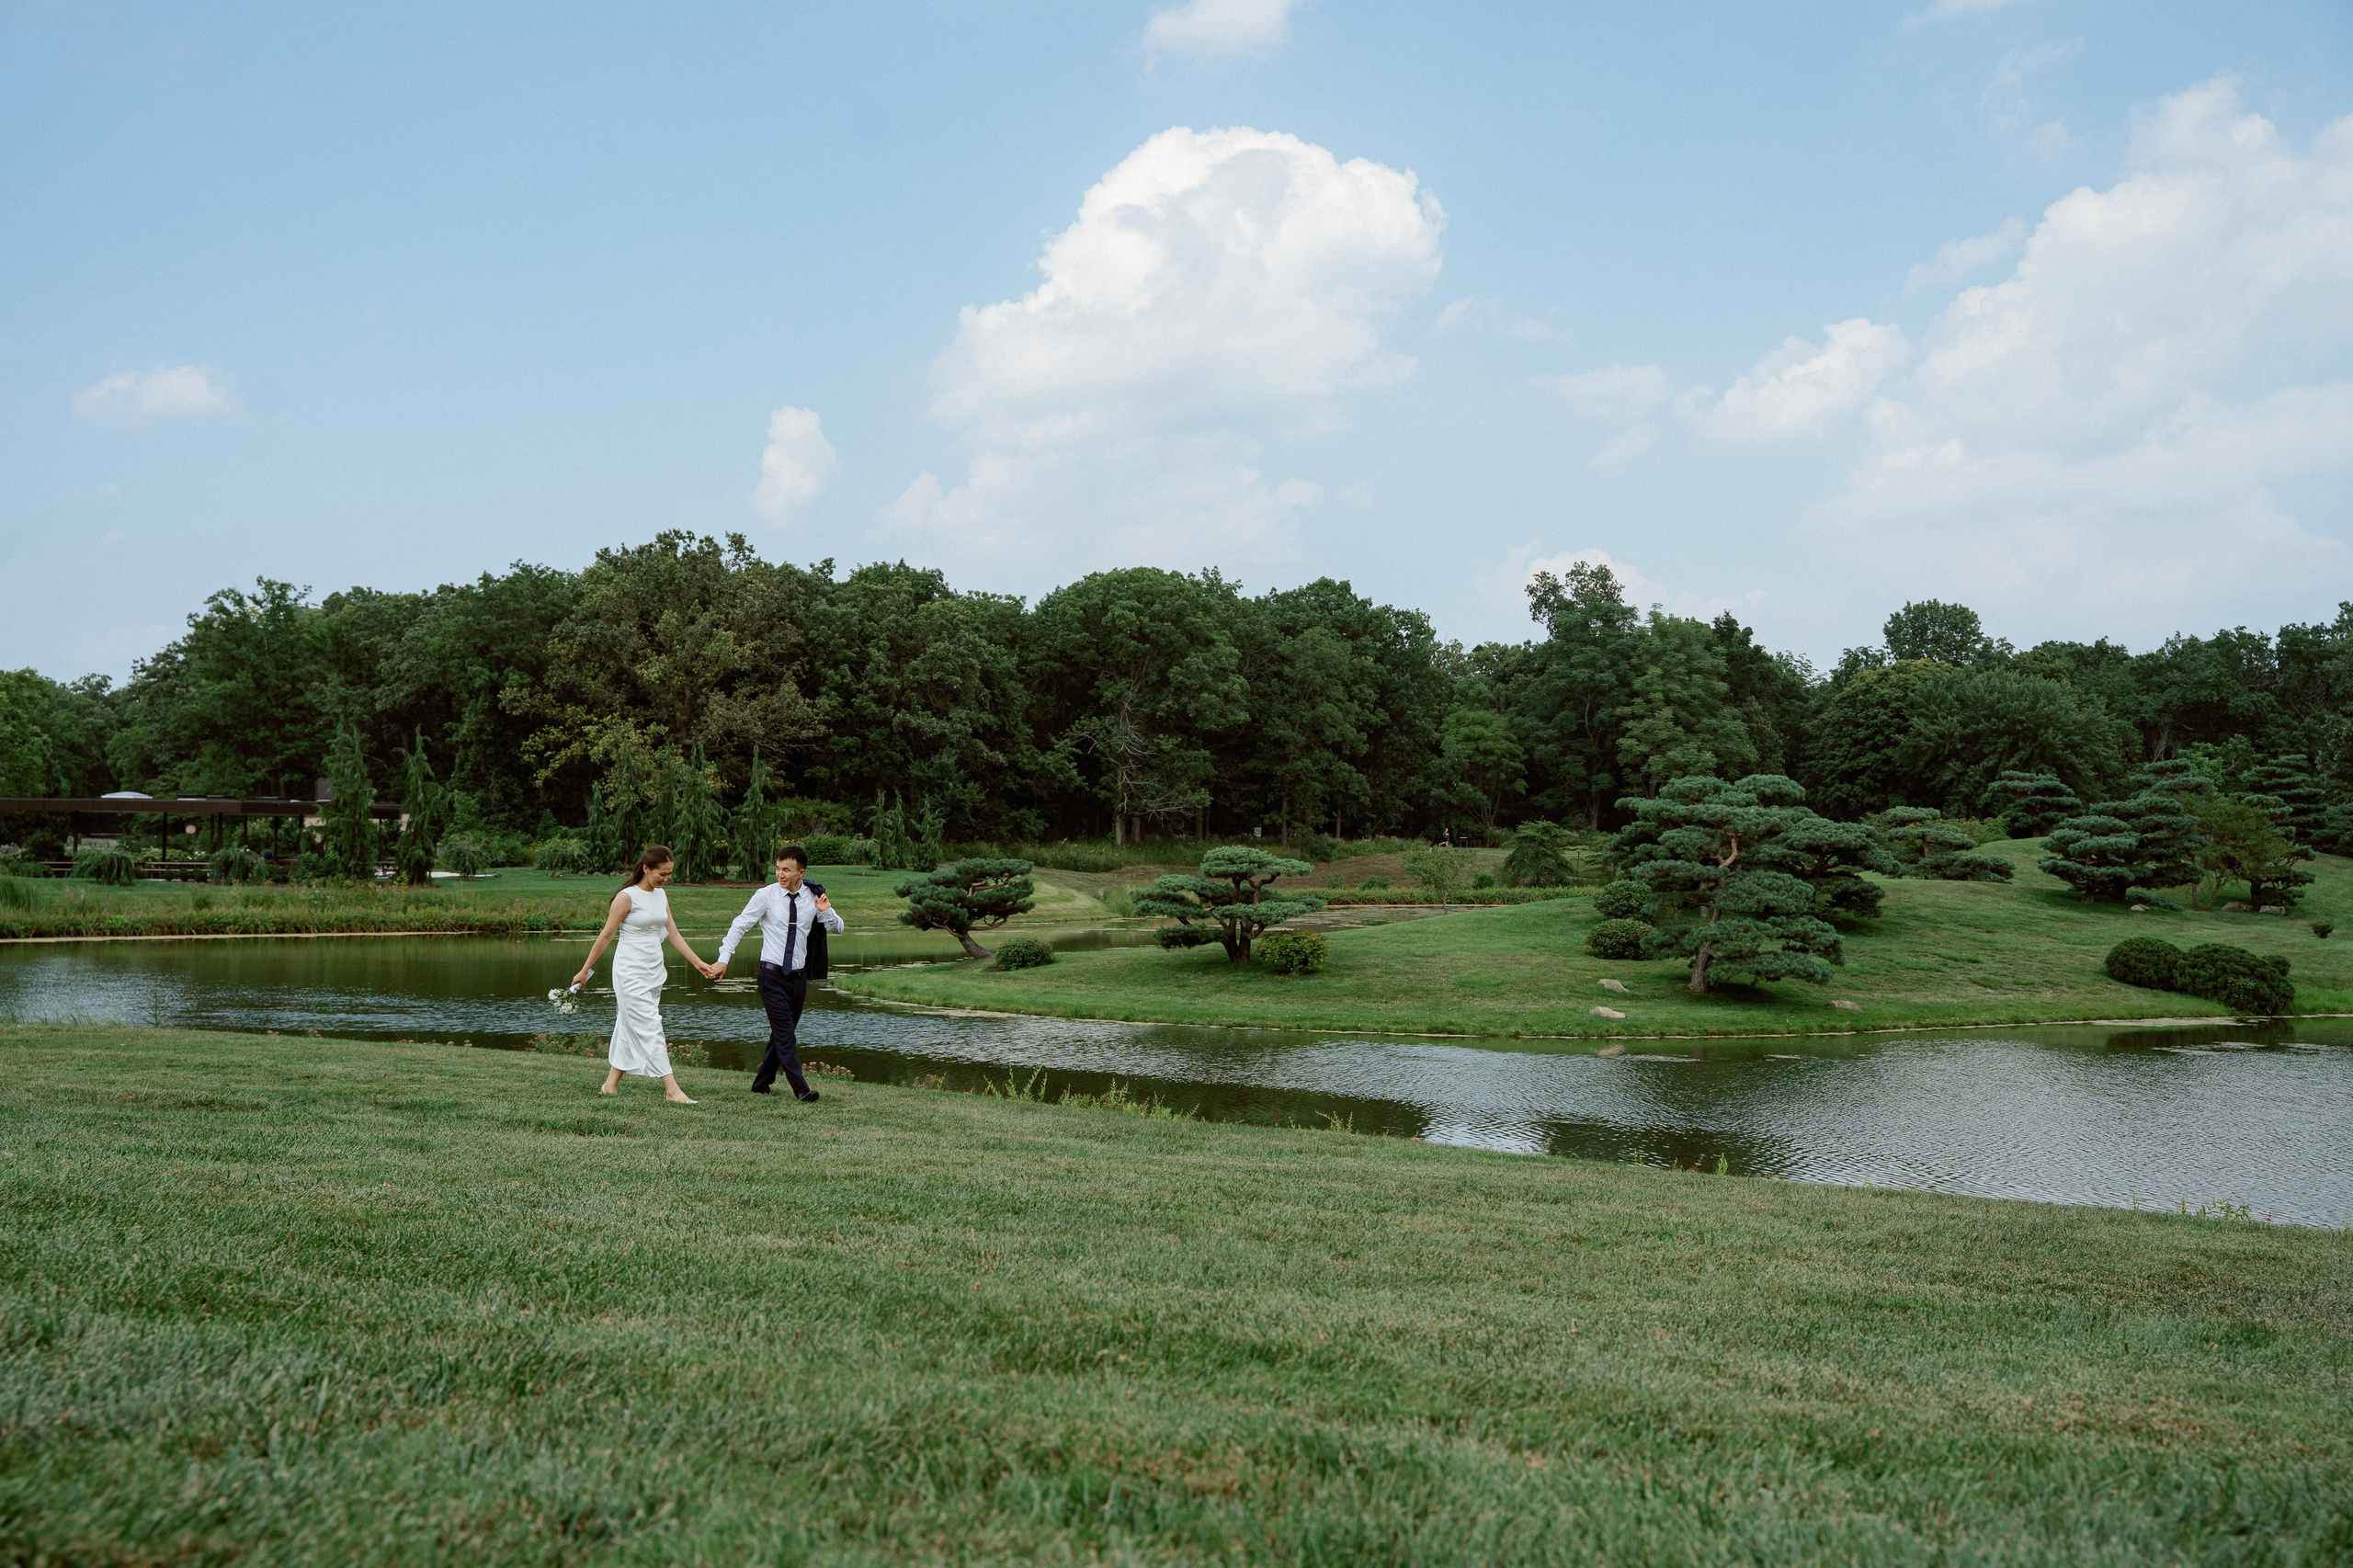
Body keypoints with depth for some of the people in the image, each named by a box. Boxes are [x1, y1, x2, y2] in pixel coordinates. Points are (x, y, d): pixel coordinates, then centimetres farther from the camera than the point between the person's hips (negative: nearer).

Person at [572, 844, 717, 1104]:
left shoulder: (661, 896, 10)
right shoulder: (627, 897, -12)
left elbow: (673, 934, 13)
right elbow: (605, 936, -7)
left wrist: (698, 963, 8)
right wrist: (585, 970, -1)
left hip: (654, 971, 7)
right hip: (631, 971, -7)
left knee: (631, 1028, 10)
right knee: (650, 1029, -9)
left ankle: (611, 1083, 20)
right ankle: (672, 1090, -12)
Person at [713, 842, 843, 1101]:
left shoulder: (813, 897, 3)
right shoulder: (766, 895, -5)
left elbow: (837, 927, 12)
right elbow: (739, 925, -1)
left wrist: (826, 912, -10)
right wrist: (724, 959, -9)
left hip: (798, 975, 4)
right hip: (772, 973, -4)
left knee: (782, 1032, 11)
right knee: (785, 1032, -13)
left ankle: (762, 1083, 24)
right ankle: (800, 1089, -15)